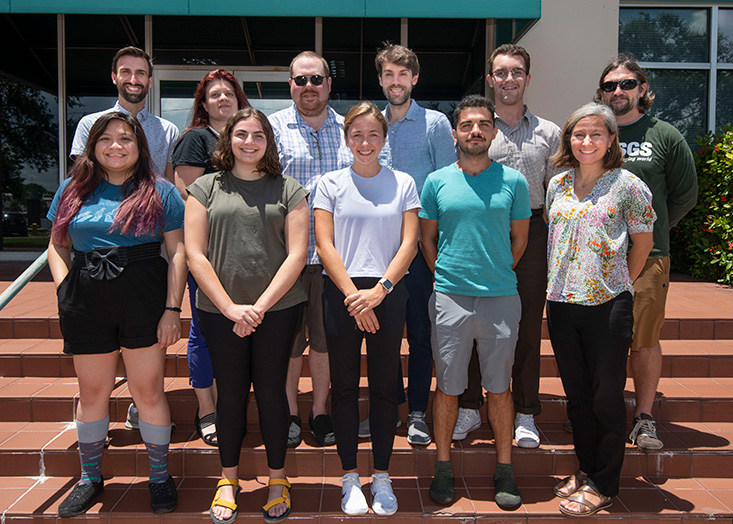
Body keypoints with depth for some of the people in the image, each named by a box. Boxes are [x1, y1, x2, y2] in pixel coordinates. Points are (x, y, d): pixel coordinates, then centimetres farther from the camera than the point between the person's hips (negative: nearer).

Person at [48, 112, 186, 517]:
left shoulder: (161, 192, 2)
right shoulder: (73, 189, 11)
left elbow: (177, 253, -1)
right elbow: (57, 245, 15)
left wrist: (172, 308, -8)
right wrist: (64, 288, -1)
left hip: (145, 300, -2)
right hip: (85, 302, 3)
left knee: (148, 391, 3)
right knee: (92, 392, 13)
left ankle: (160, 476, 21)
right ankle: (90, 478, 31)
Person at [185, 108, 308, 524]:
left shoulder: (288, 190, 6)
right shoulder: (206, 188, 8)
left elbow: (297, 255, -1)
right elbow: (195, 255, 0)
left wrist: (260, 305, -9)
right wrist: (230, 307, -9)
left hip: (278, 309, -1)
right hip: (219, 310, 1)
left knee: (271, 390, 5)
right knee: (230, 392, 9)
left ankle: (278, 479, 22)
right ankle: (229, 479, 27)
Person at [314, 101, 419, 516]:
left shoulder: (403, 183, 7)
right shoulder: (331, 184, 5)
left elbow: (409, 244, 1)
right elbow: (325, 245, -1)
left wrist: (379, 290, -11)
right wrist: (353, 296, -10)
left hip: (389, 295, 1)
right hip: (342, 295, 0)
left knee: (385, 387, 6)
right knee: (345, 387, 6)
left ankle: (382, 478, 19)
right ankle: (350, 478, 18)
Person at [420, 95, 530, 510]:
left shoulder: (513, 181, 3)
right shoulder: (437, 182, 5)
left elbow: (520, 239, 11)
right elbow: (427, 238, 11)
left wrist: (496, 274, 7)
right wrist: (446, 277, 5)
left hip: (501, 297, 0)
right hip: (450, 299, 0)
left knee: (500, 387, 9)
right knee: (448, 387, 7)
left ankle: (505, 470, 23)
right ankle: (444, 468, 23)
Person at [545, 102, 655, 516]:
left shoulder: (627, 186, -5)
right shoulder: (557, 184, 8)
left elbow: (642, 241, 4)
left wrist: (621, 284, 5)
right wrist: (560, 282, 14)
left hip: (608, 304, -4)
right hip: (561, 302, 5)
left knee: (607, 397, 4)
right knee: (576, 394, 15)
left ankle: (603, 485, 19)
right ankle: (587, 469, 32)